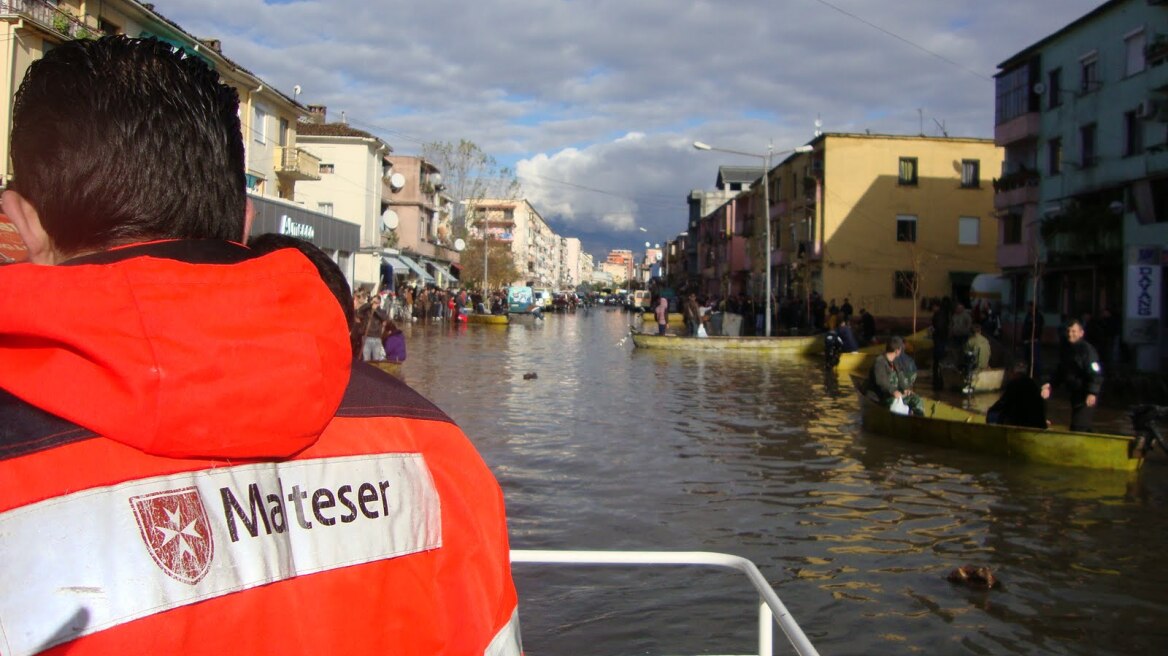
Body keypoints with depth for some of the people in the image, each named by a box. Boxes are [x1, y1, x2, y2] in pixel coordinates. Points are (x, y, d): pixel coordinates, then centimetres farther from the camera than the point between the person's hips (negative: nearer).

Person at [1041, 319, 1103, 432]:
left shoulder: (1087, 350, -14)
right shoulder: (1068, 350, 14)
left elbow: (1096, 373, -21)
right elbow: (1061, 372, 20)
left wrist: (1092, 393, -33)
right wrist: (1050, 384, 5)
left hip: (1086, 398, -9)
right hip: (1075, 397, 9)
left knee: (1078, 429, -14)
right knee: (1084, 430, 19)